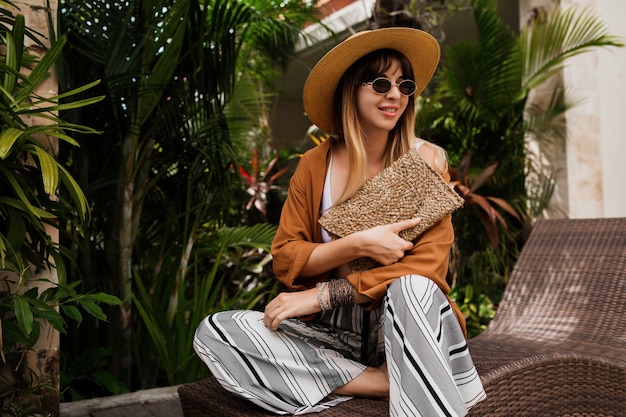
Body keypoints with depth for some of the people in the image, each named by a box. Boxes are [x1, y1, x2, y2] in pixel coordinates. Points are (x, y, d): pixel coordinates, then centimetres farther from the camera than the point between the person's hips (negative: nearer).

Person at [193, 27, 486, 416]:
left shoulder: (426, 160, -4)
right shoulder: (316, 164, 1)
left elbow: (427, 264, -13)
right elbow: (285, 260, -1)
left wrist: (324, 295, -18)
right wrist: (359, 244, -19)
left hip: (400, 325, -3)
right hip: (333, 331, 4)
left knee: (413, 287, -36)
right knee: (214, 332, -21)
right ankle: (389, 383, -20)